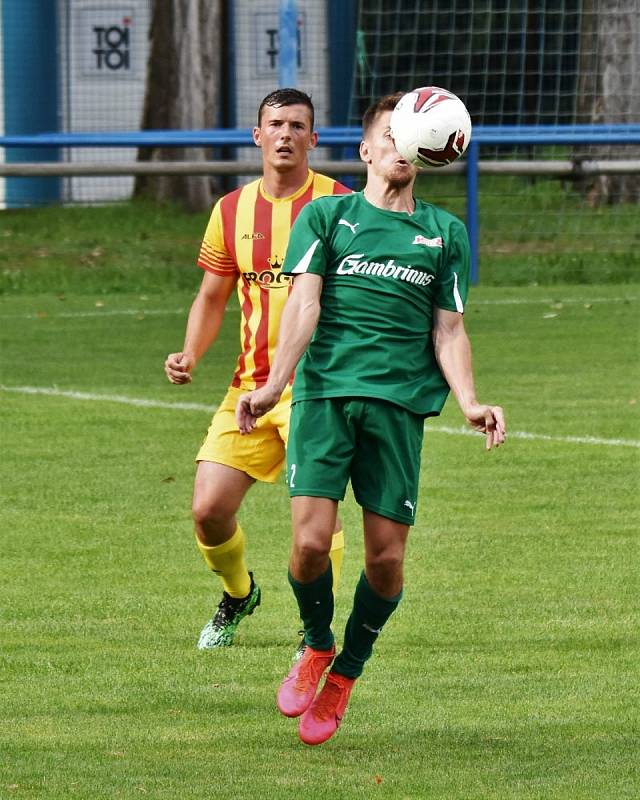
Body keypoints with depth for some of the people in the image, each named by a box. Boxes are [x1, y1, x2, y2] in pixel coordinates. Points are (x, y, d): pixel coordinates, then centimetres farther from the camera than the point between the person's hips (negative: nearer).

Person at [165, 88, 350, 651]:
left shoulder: (338, 205, -3)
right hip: (251, 383, 4)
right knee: (209, 508, -3)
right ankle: (238, 594, 27)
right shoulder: (232, 211, 9)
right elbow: (212, 297, 18)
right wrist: (190, 355, 1)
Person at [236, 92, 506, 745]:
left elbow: (448, 330, 15)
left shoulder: (444, 233, 16)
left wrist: (468, 402, -2)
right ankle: (316, 647, 17)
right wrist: (275, 384, -15)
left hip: (400, 401, 2)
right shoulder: (326, 216, 10)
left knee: (386, 557, -3)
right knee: (311, 540, -14)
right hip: (324, 392, -2)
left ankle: (346, 672, 22)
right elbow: (304, 305, 0)